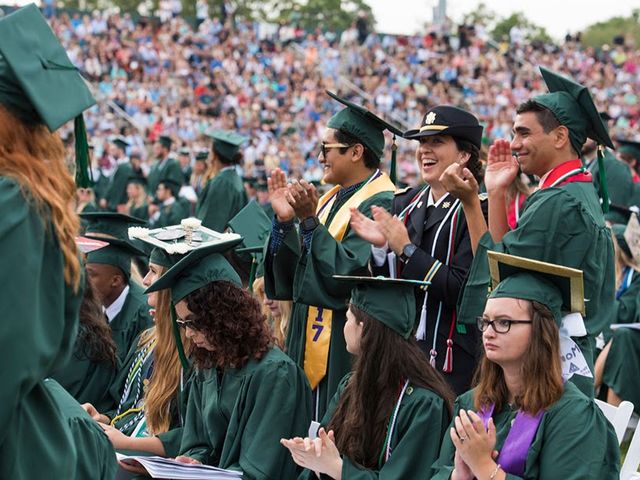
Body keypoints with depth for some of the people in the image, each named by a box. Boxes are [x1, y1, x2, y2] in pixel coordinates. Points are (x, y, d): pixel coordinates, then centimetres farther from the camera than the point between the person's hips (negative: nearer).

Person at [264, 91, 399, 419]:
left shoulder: (380, 204, -14)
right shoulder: (333, 198, 14)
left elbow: (349, 273, -23)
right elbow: (297, 270, 12)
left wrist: (310, 221, -22)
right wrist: (284, 220, -2)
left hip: (343, 349, -9)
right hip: (309, 338, 9)